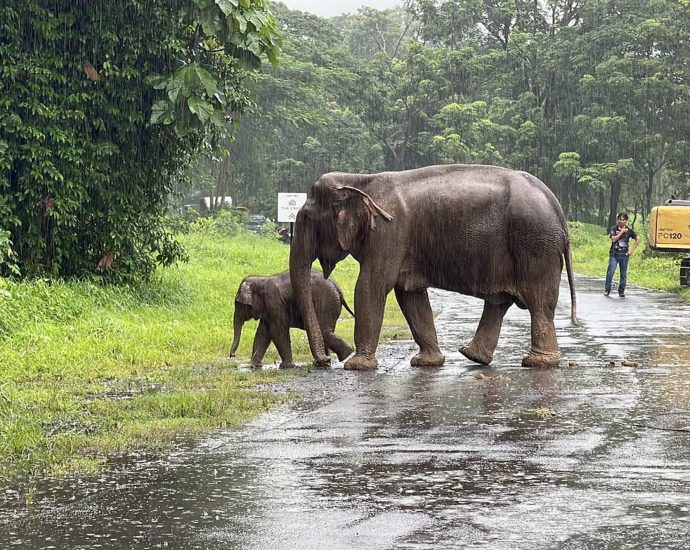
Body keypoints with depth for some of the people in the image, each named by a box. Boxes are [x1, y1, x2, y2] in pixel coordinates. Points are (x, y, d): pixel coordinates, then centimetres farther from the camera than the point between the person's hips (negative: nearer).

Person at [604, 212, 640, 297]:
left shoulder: (629, 230, 4)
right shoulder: (613, 229, 0)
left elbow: (638, 239, 13)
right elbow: (613, 239, -14)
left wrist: (632, 250, 6)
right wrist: (622, 232, -14)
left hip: (624, 255, 2)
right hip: (614, 255, -2)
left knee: (623, 274, 4)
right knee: (610, 272, -10)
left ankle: (621, 291, 13)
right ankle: (607, 290, 0)